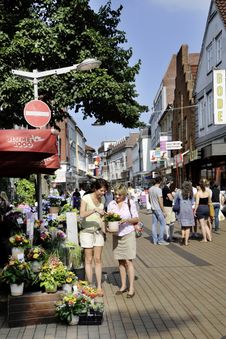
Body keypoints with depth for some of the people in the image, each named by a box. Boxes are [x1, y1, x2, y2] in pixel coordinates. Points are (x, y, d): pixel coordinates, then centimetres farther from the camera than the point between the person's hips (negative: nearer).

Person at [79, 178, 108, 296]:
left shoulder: (102, 199, 5)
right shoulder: (86, 198, -12)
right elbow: (82, 214, -24)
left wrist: (104, 228, 2)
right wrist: (94, 209, -35)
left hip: (98, 231, 4)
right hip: (87, 231, -4)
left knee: (98, 259, 4)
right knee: (89, 260, 2)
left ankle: (99, 286, 9)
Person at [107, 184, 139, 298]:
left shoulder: (130, 203, -3)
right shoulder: (111, 204, 5)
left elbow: (136, 219, 0)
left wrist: (127, 220, -18)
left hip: (128, 234, -3)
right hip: (116, 235, 3)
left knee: (128, 261, -5)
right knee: (121, 262, 8)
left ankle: (131, 288, -1)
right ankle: (123, 286, 18)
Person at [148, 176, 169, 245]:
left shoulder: (150, 189, 6)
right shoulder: (158, 189, -17)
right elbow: (160, 201, -17)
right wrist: (164, 211, -11)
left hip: (153, 209, 8)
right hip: (158, 209, -8)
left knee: (154, 224, 9)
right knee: (163, 224, 1)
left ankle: (155, 240, 13)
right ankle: (160, 240, 1)